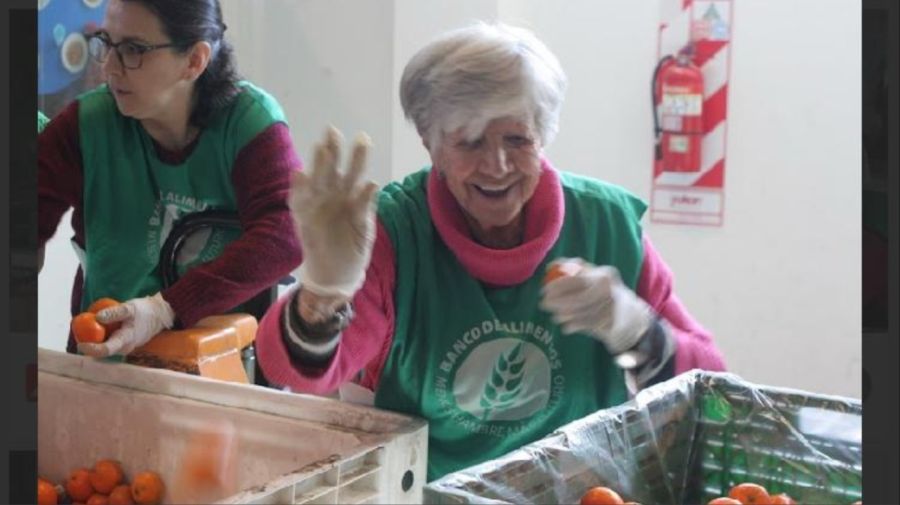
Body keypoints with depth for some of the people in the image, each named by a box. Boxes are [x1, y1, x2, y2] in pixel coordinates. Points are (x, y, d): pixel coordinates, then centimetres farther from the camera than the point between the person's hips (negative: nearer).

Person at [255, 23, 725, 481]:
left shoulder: (608, 223, -7)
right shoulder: (394, 227, -11)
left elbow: (704, 386, -3)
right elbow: (297, 373, -24)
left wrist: (636, 333, -22)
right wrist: (323, 294, -43)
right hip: (417, 486, -1)